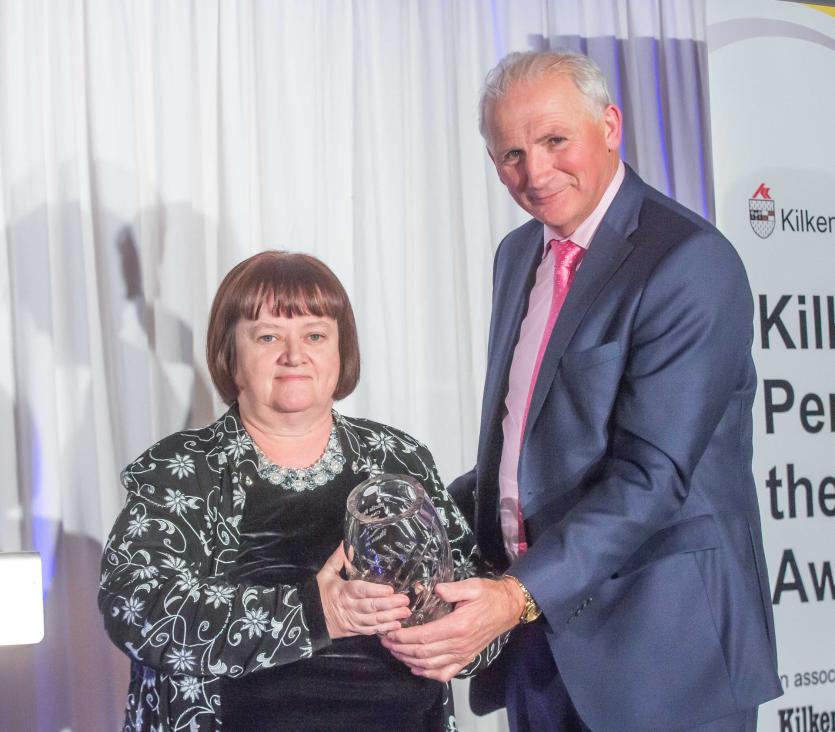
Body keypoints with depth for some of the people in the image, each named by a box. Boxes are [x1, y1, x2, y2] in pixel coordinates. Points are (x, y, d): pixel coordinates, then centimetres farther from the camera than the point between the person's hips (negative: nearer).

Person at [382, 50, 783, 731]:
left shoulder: (691, 263, -16)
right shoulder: (519, 255, 10)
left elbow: (651, 474, -23)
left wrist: (521, 596, -29)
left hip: (657, 645, -7)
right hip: (535, 624, 7)